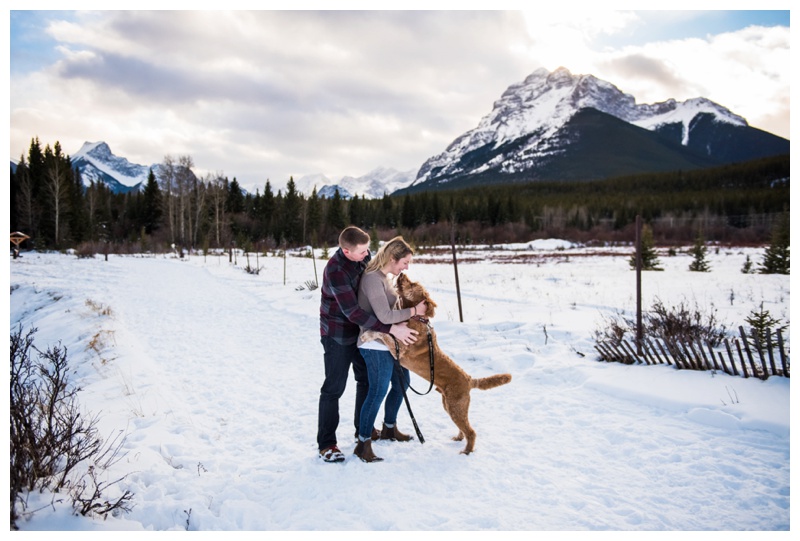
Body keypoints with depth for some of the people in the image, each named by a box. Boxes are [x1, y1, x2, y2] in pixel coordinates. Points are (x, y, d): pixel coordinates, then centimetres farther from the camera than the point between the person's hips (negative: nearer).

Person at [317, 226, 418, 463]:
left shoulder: (363, 255, -8)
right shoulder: (335, 271, -30)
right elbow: (353, 312, -32)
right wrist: (391, 329, -32)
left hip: (361, 329, 8)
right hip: (338, 334, -8)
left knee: (367, 379, 17)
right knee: (334, 388, -1)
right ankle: (326, 443, 11)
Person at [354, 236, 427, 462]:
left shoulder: (386, 278, 10)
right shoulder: (372, 279, -20)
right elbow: (384, 316, -25)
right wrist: (413, 311, -14)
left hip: (391, 343, 10)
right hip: (376, 345, -10)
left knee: (402, 382, 20)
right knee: (378, 392, -7)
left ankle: (389, 428, 38)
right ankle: (363, 445, 5)